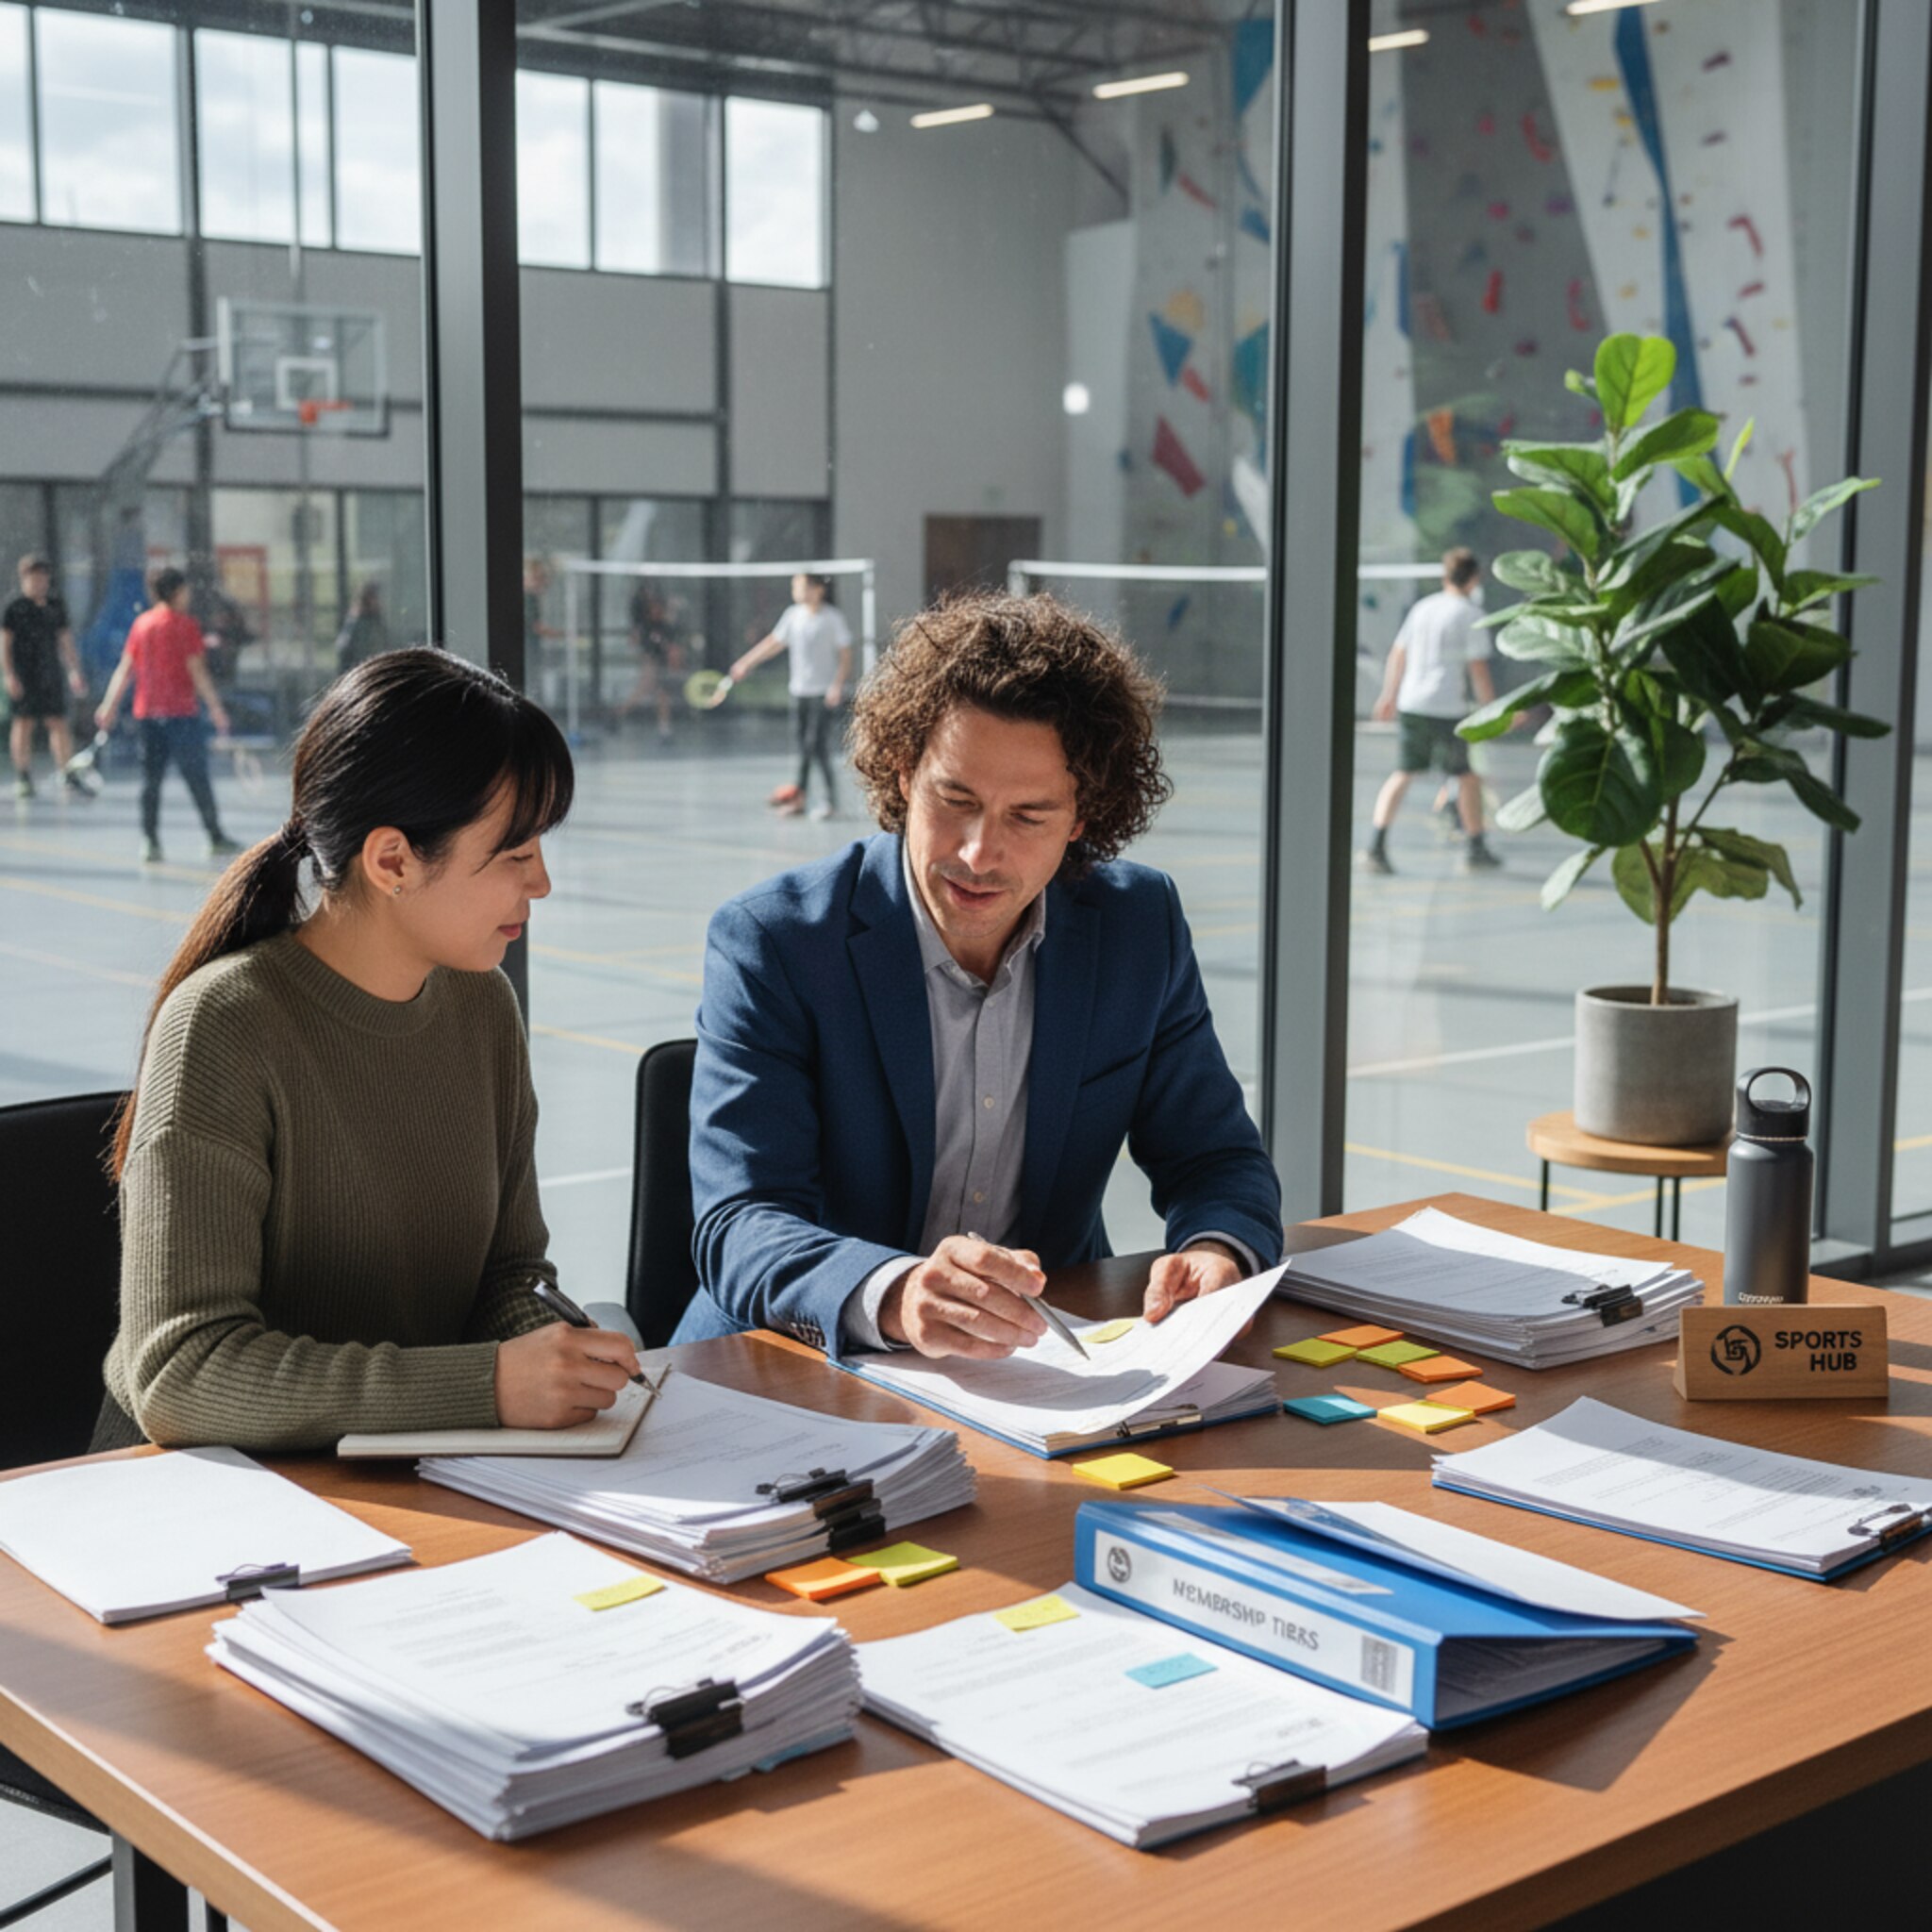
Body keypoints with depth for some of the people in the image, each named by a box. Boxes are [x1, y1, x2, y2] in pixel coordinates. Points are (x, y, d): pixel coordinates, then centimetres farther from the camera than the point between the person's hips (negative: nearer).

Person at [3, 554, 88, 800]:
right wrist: (10, 676, -12)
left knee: (59, 724, 0)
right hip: (24, 677, -4)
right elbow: (4, 645, -4)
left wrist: (75, 672, 13)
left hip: (51, 676, 4)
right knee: (24, 724, 0)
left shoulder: (56, 607, 10)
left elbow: (65, 642, 17)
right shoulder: (14, 609, -3)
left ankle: (69, 776, 0)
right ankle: (23, 778, 7)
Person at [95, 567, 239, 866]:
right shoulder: (185, 625, -7)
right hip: (180, 712, -5)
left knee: (151, 779, 6)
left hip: (147, 713, 5)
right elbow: (196, 671, -12)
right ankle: (216, 838, 7)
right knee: (197, 777, 2)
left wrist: (110, 704, 10)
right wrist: (216, 707, -10)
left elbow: (125, 669, 7)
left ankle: (149, 842, 2)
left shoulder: (141, 623, 8)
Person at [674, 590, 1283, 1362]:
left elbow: (1217, 1160, 7)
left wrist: (1216, 1255, -17)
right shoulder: (768, 944, -12)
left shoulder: (1142, 928, 0)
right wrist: (894, 1296, -41)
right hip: (806, 1374, -3)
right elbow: (738, 1228, -20)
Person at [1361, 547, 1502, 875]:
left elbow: (1398, 654, 18)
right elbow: (1478, 668, -9)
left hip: (1410, 704, 5)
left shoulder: (1422, 608, 12)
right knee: (1468, 776, 11)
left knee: (1402, 774, 8)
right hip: (1447, 709, -5)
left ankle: (1376, 847, -6)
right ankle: (1475, 850, 19)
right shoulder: (1469, 614, -5)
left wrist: (1389, 695, 29)